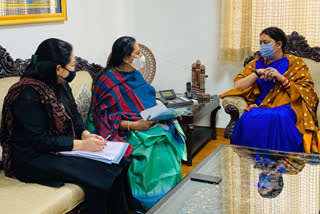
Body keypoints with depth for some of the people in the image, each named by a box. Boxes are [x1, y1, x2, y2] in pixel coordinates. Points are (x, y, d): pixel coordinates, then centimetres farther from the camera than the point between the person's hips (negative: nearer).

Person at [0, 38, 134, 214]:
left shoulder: (61, 86, 6)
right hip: (34, 158, -8)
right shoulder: (28, 94, -21)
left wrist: (86, 134, -7)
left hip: (63, 146, 8)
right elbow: (40, 141, -23)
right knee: (98, 176, -25)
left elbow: (75, 117, 14)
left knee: (118, 164, -11)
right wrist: (82, 145, -23)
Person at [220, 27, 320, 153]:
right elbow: (237, 87, 9)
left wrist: (282, 79, -9)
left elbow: (305, 94, 2)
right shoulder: (256, 63, 20)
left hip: (285, 108, -2)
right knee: (248, 119, -33)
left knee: (276, 119, -38)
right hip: (260, 108, 3)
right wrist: (257, 73, -3)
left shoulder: (295, 64, 12)